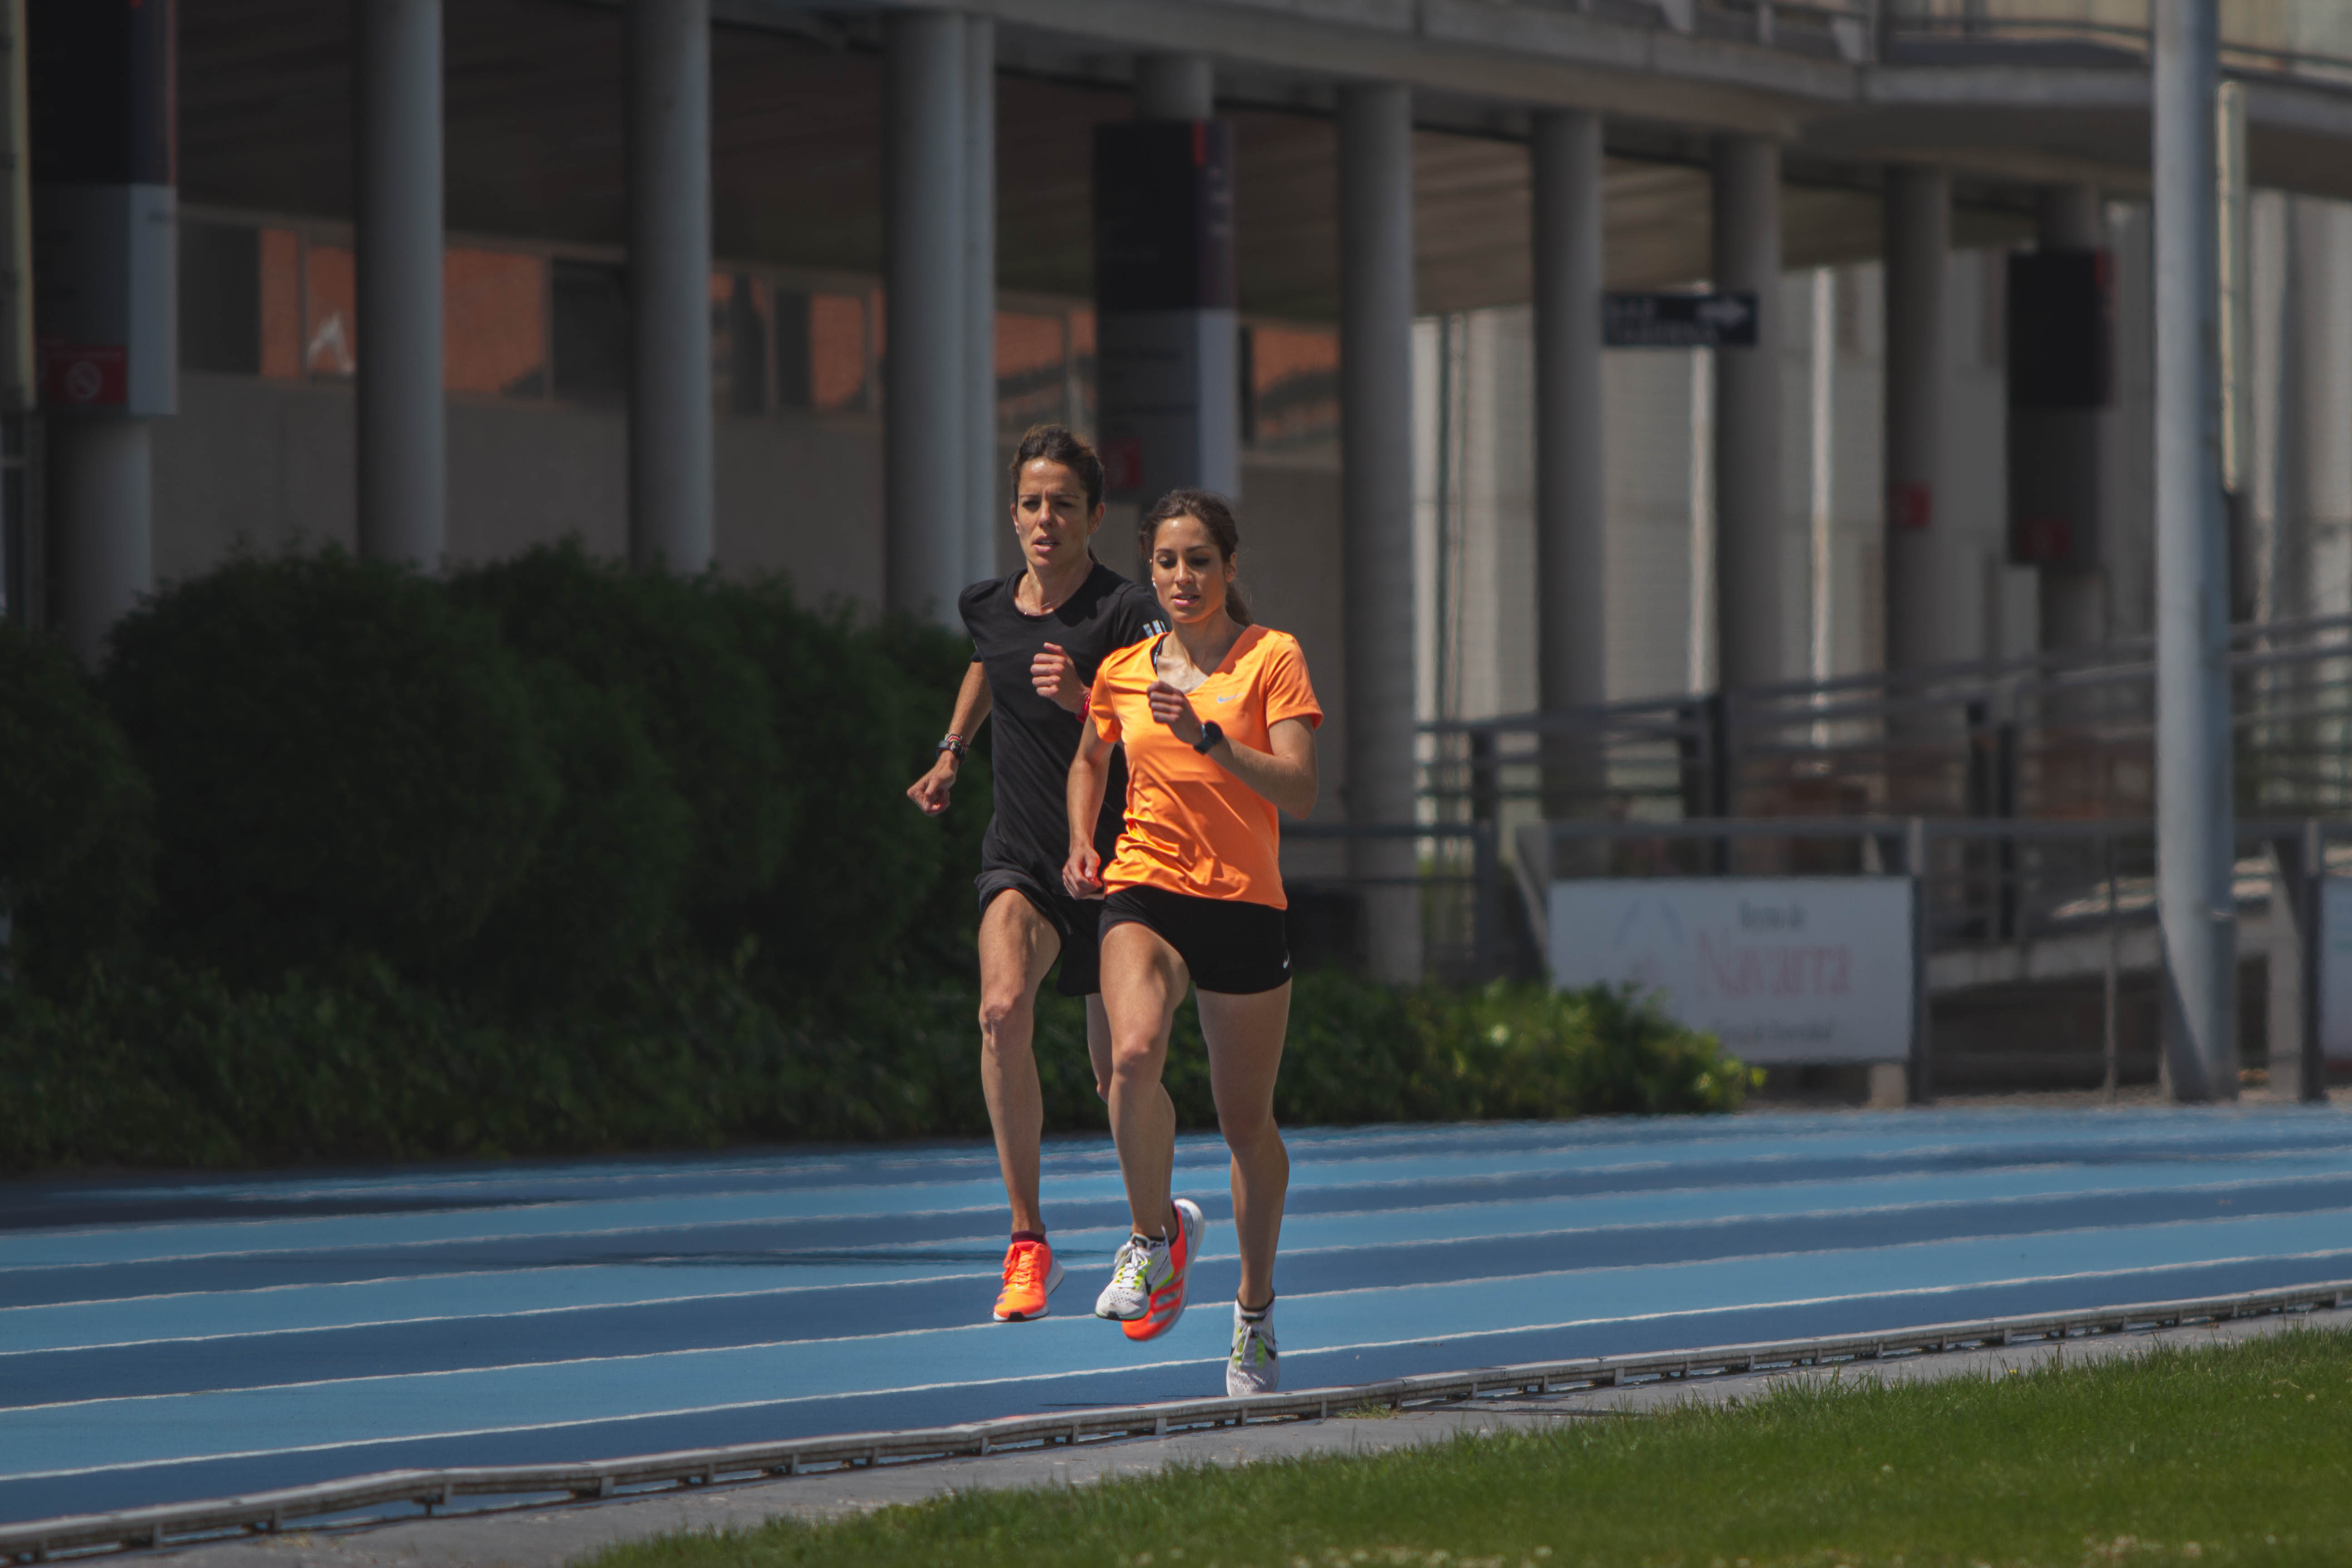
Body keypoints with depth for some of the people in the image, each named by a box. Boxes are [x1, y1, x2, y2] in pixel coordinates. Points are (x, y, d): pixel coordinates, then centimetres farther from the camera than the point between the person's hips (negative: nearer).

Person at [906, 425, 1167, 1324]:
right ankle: (1028, 1240, -21)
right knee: (1003, 1008, -26)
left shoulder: (1126, 612, -13)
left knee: (1119, 1073, 5)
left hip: (1112, 862, -3)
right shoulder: (986, 606, 4)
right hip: (1018, 857, 3)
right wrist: (950, 754, 24)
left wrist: (1082, 701, -31)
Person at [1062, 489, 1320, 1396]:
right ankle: (1157, 1231, -7)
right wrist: (1082, 844, 12)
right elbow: (1090, 760, 29)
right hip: (1143, 894, 1)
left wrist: (1206, 737, -23)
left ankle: (1255, 1311, 26)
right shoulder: (1123, 673, 8)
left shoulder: (1272, 659, -2)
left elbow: (1299, 791, -12)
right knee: (1134, 1055, -29)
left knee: (1247, 1121, 7)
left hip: (1245, 905, -1)